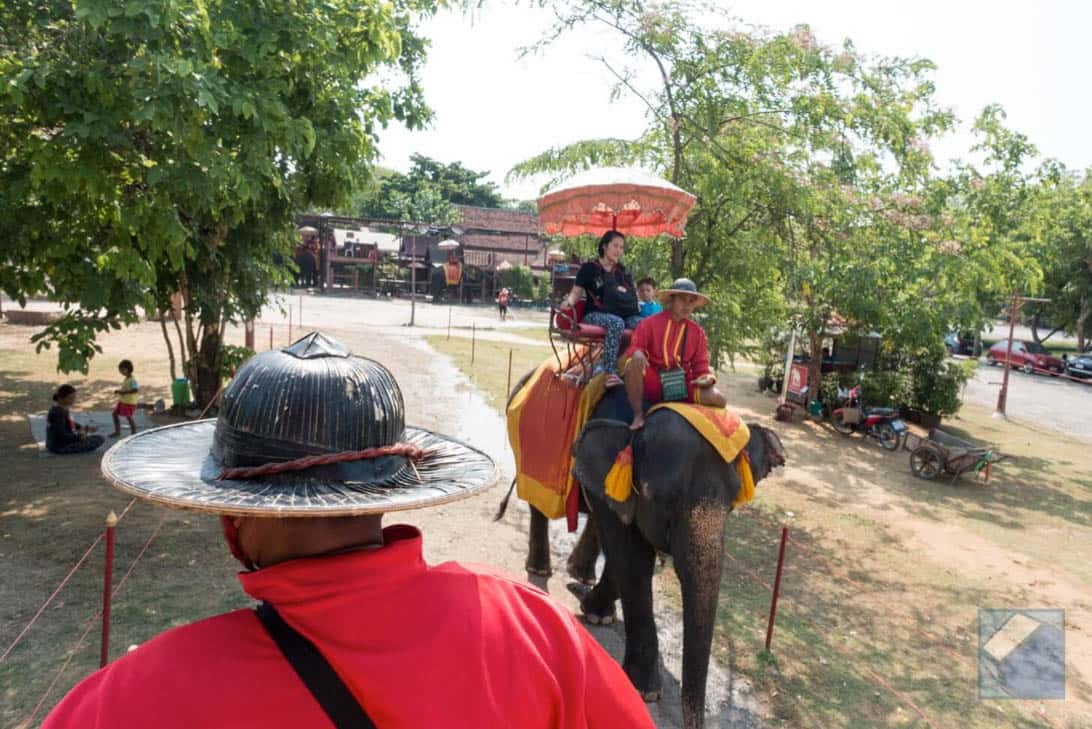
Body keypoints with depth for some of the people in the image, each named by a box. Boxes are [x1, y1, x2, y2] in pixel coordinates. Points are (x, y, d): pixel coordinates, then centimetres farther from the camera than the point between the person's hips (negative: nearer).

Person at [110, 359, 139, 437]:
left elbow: (136, 389, -32)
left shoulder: (132, 380, -20)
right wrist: (118, 391, 6)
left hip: (129, 402, -10)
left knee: (128, 417, -1)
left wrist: (124, 392, -30)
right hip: (122, 401, 10)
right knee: (115, 414, 13)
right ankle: (117, 431, 24)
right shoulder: (126, 379, 10)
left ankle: (134, 432, 13)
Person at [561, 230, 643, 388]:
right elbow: (576, 292, 8)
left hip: (625, 314, 5)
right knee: (616, 323, -40)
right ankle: (610, 372, -43)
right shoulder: (589, 269, 12)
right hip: (596, 314, -4)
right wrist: (569, 302, -14)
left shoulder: (623, 272, 26)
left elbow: (633, 295, 28)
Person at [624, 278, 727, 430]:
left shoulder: (697, 331, 11)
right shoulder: (651, 323, 1)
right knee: (636, 359, -35)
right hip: (653, 382, -2)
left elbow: (701, 364, 11)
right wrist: (638, 354, -27)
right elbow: (634, 348, -3)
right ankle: (638, 415, -23)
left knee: (718, 399, -22)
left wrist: (707, 378, -11)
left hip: (683, 383, 3)